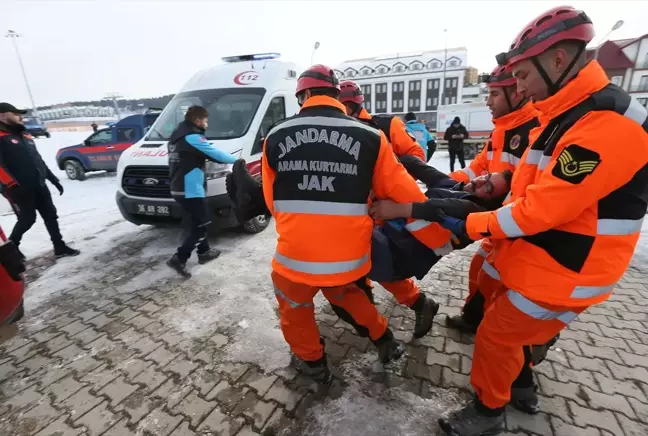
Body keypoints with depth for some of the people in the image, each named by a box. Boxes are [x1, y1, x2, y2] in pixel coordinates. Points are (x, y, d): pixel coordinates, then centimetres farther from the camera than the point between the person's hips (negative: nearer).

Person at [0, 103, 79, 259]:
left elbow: (38, 160, 21)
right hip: (20, 190, -7)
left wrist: (53, 179, 16)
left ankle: (60, 248, 8)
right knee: (27, 219, -1)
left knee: (51, 216, 4)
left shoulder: (25, 136, 18)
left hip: (39, 186, 7)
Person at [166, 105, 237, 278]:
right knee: (201, 225, -4)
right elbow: (215, 153, -12)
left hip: (179, 189, 10)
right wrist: (236, 159, 1)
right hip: (189, 190, -10)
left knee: (198, 223, 20)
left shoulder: (178, 136, 17)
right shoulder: (193, 137, -15)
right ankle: (179, 259, -5)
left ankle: (204, 252, 31)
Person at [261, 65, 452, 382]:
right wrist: (441, 236, 11)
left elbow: (272, 201, 7)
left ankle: (312, 361, 48)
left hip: (296, 255, -1)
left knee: (294, 306, 30)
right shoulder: (370, 137, -5)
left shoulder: (275, 137, -1)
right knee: (345, 293, 35)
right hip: (350, 257, 2)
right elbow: (404, 194, -2)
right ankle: (383, 340, 46)